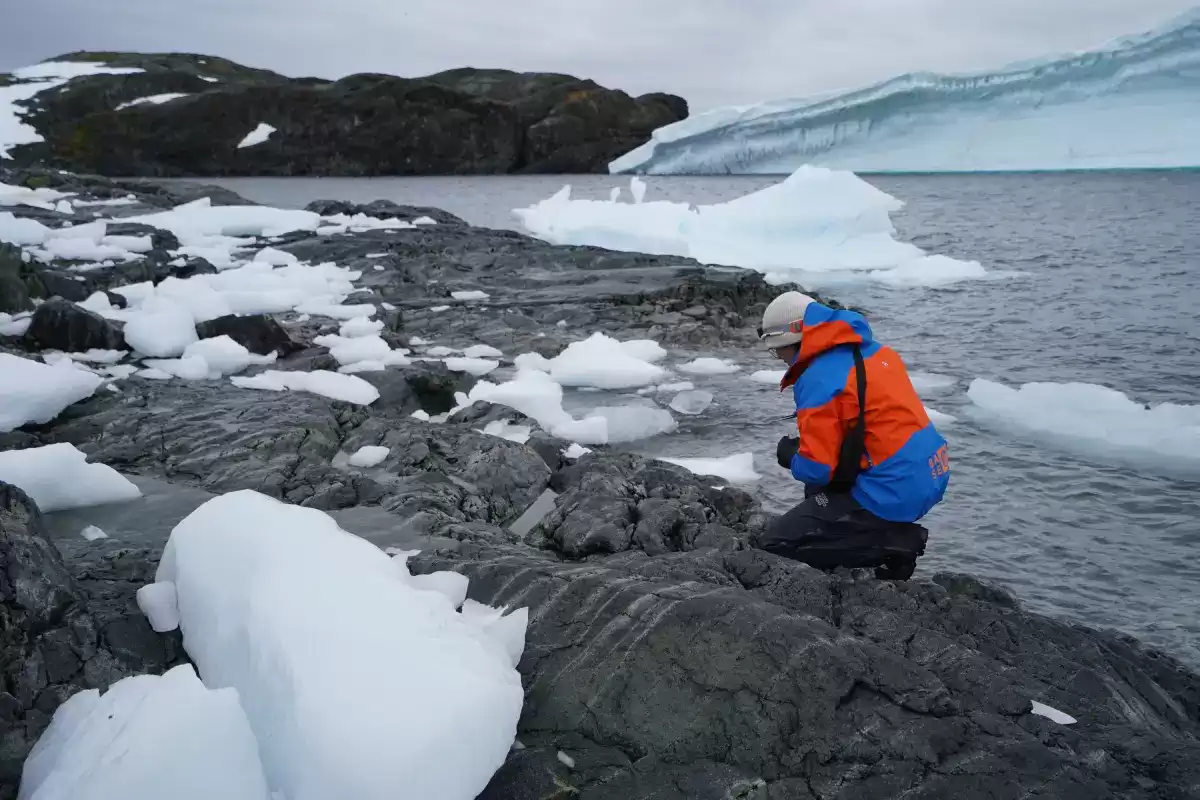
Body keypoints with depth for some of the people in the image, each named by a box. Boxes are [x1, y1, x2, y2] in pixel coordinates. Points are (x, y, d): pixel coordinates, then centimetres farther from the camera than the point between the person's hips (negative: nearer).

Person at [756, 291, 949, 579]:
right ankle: (892, 532, 13)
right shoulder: (872, 350, 10)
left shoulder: (819, 381, -16)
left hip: (892, 493, -9)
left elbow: (816, 469, -18)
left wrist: (789, 455, 5)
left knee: (775, 544, -5)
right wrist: (804, 444, 18)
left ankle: (894, 542, -6)